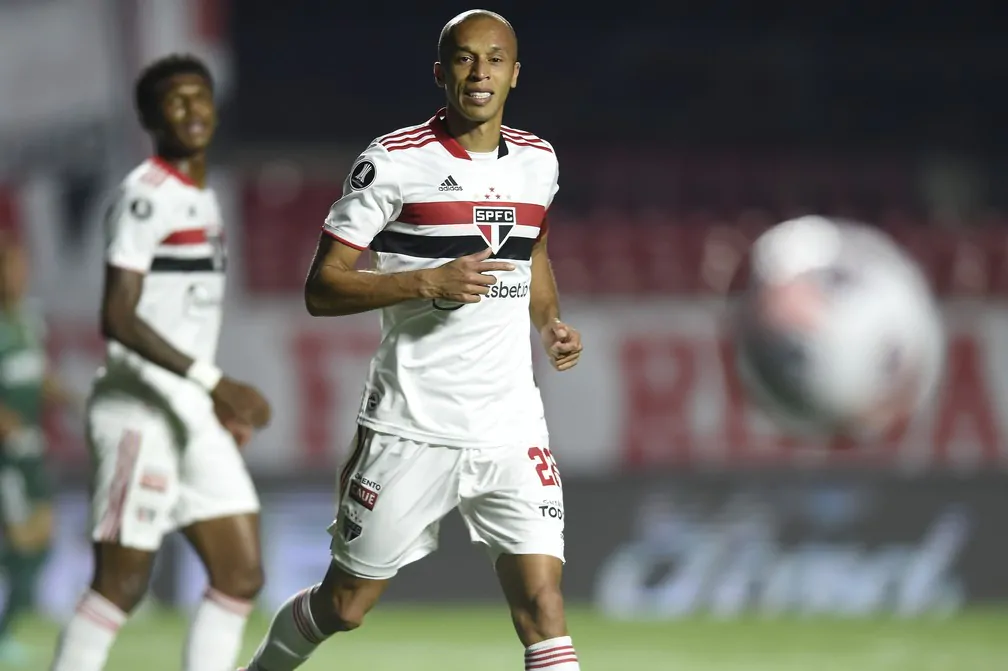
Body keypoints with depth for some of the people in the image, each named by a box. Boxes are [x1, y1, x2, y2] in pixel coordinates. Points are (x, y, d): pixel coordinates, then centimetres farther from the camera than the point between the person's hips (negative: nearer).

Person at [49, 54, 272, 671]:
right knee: (123, 581, -8)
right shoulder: (146, 196, -12)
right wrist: (214, 381, -27)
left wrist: (218, 401, 22)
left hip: (193, 412, 9)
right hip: (140, 408, -9)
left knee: (242, 577, 4)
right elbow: (118, 319, -21)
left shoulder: (203, 198, 17)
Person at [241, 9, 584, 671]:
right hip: (412, 432, -3)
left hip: (513, 429, 3)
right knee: (342, 606, 8)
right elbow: (321, 289, -9)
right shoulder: (394, 162, -8)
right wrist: (429, 282, -21)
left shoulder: (538, 161, 9)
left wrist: (552, 324, 10)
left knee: (543, 607, -10)